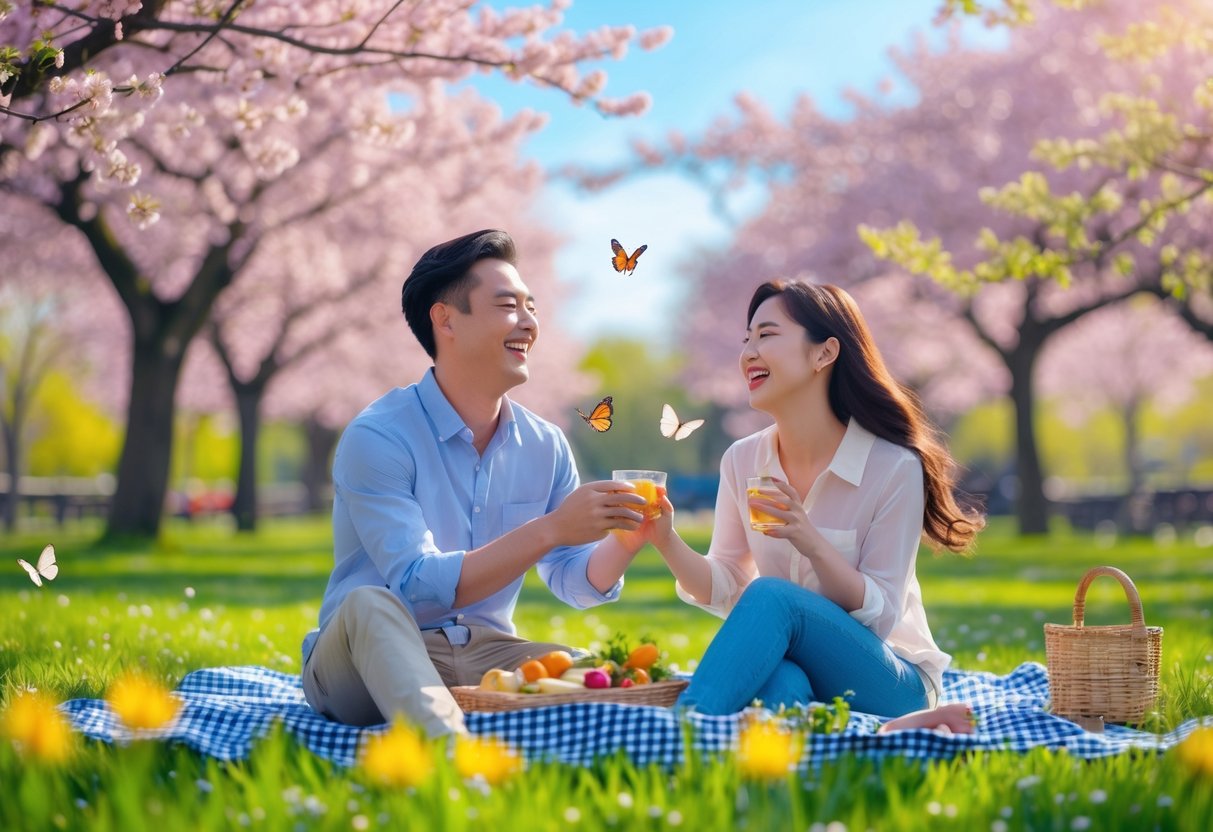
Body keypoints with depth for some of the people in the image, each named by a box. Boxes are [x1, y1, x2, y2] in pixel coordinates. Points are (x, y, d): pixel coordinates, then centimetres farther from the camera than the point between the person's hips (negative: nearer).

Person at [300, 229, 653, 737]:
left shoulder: (545, 447, 6)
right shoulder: (376, 438, -13)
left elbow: (574, 583, 11)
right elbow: (419, 585, -22)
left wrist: (623, 542, -13)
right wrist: (550, 529, -29)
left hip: (485, 654, 5)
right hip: (368, 658, -5)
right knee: (371, 603, -38)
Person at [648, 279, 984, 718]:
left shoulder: (893, 468, -13)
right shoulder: (741, 461, 3)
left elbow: (881, 616, -13)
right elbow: (725, 591, 6)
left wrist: (813, 545, -30)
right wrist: (668, 542, -13)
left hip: (889, 681, -3)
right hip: (790, 666, 3)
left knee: (772, 596, -35)